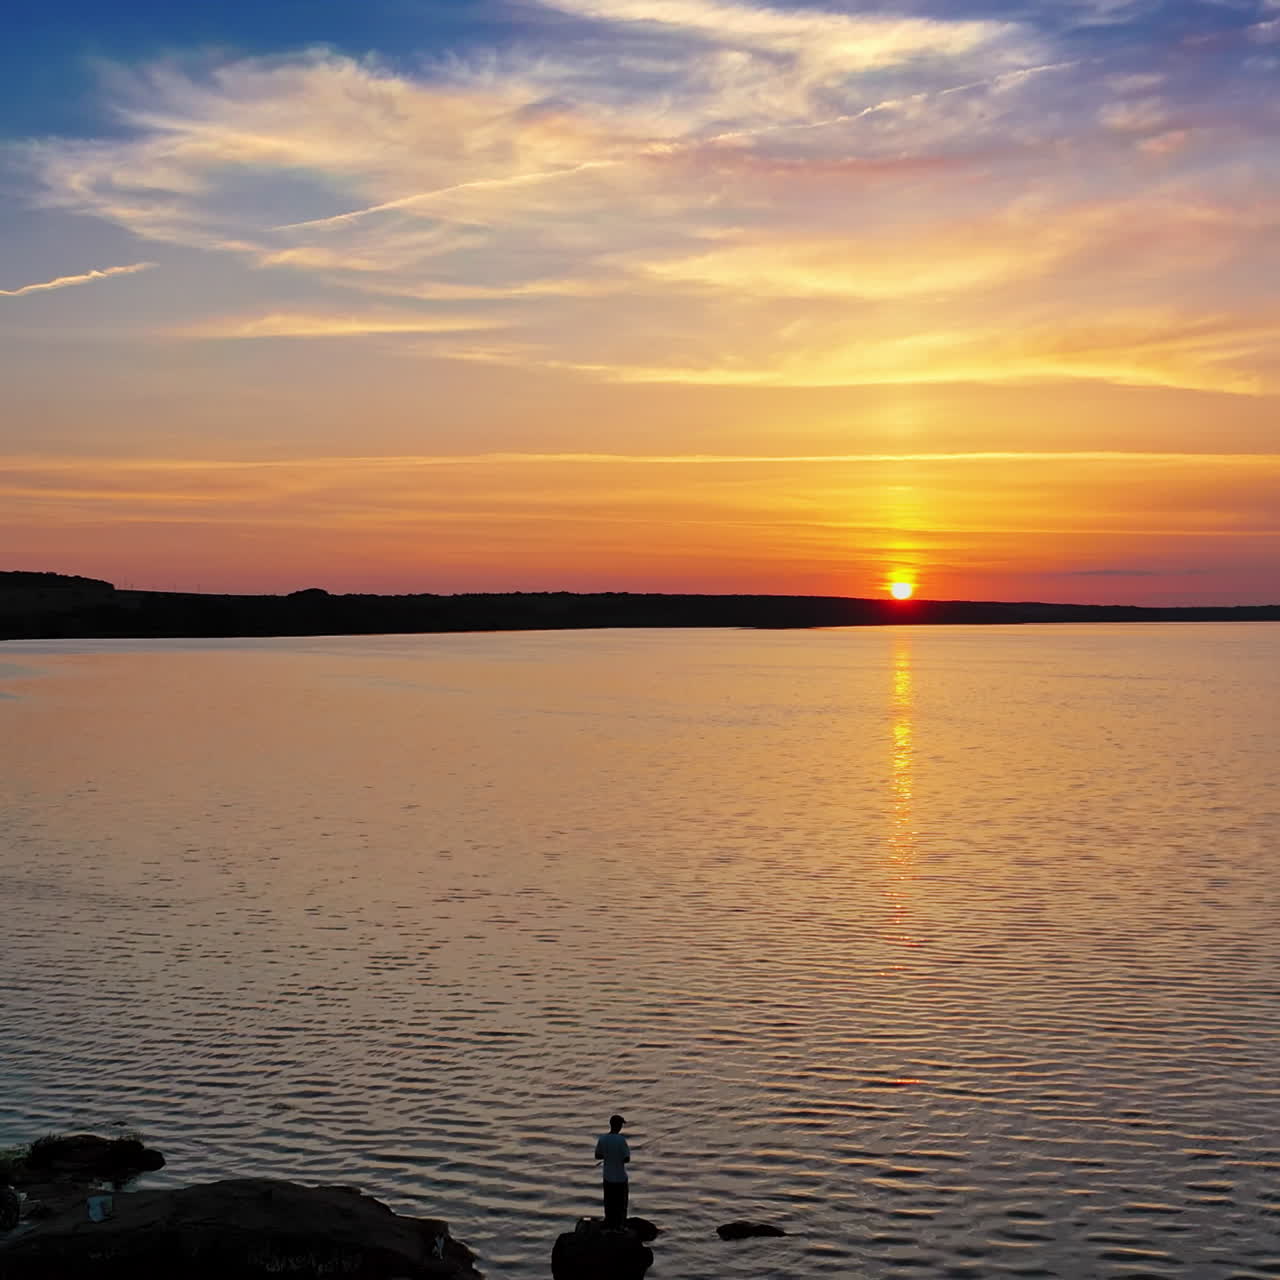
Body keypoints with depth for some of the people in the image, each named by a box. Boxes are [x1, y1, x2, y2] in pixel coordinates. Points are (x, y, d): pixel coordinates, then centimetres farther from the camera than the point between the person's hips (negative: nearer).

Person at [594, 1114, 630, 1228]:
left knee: (609, 1205, 14)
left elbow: (597, 1156, 6)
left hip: (608, 1177, 4)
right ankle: (621, 1226, 14)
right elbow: (627, 1159, -17)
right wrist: (628, 1151, 3)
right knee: (621, 1205, 9)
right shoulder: (621, 1140, -19)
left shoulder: (602, 1139, -5)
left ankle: (609, 1226, 20)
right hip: (620, 1178, -4)